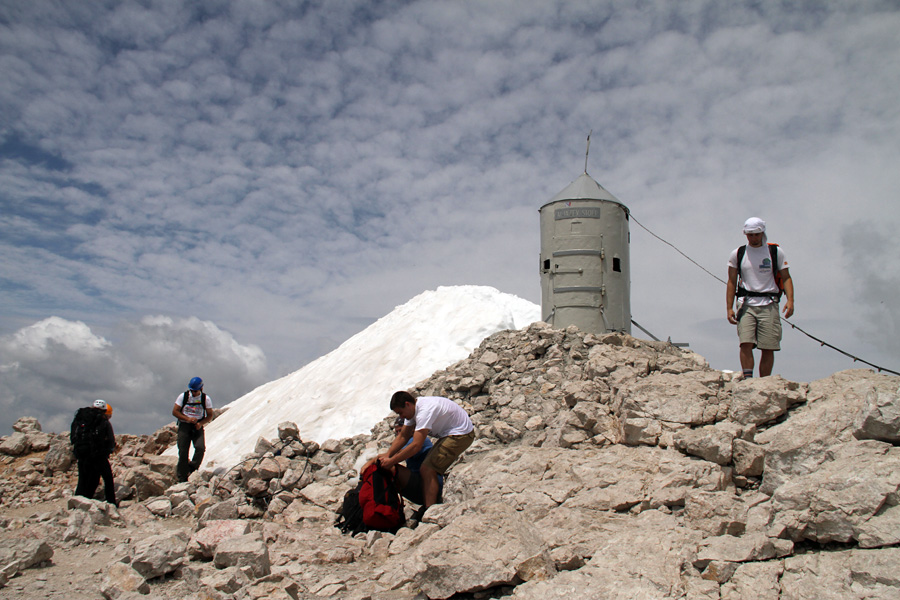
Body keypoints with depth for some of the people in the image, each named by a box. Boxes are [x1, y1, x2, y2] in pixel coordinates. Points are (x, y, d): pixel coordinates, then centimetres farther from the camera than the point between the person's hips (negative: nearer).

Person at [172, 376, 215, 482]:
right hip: (184, 426, 0)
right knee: (183, 451, -5)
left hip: (197, 427, 0)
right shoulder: (183, 396, -2)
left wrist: (201, 423, -15)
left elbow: (210, 415, 4)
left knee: (200, 447, -22)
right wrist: (187, 418, -15)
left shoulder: (206, 399, -2)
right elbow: (175, 411, -1)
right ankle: (182, 478, 6)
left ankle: (191, 468, 0)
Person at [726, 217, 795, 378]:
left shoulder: (776, 252, 7)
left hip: (769, 304, 0)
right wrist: (729, 308, 2)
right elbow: (732, 282, 9)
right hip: (746, 304, 0)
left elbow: (786, 278, 6)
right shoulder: (737, 254, 8)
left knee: (768, 348, -2)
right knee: (746, 343, -15)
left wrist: (790, 300, -10)